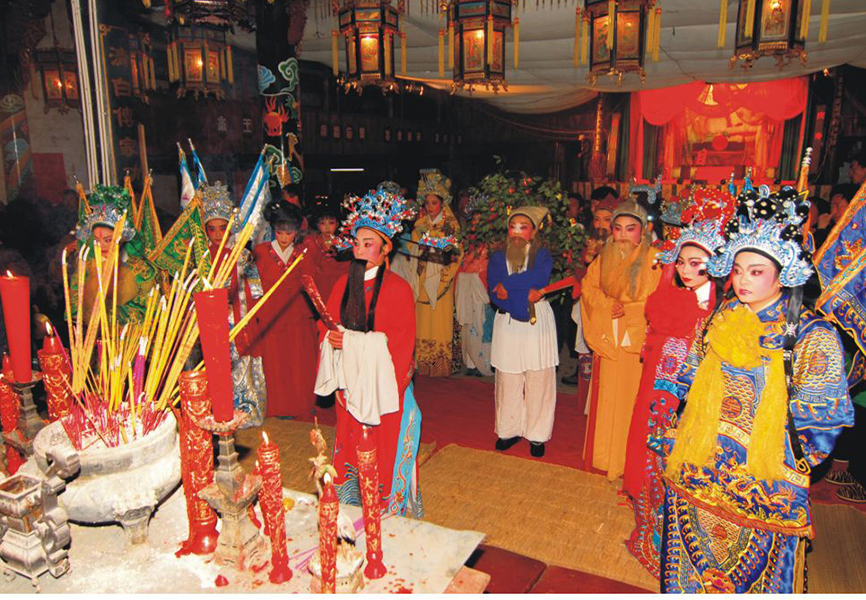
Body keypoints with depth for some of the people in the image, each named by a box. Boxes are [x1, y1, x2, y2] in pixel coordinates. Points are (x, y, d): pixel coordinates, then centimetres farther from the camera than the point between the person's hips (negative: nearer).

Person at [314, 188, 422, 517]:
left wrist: (350, 339, -18)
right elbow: (327, 323, 15)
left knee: (384, 450, 2)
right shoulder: (344, 283, 8)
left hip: (383, 383, -5)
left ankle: (387, 511, 20)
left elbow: (401, 339, -14)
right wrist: (330, 336, -8)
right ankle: (351, 507, 29)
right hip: (349, 381, 5)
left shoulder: (397, 288, -10)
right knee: (349, 446, 11)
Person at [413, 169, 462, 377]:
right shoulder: (419, 225, 11)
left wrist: (444, 275, -9)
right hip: (423, 279, 3)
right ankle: (423, 365, 10)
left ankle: (441, 366, 4)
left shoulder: (451, 225, 3)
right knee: (423, 320, 2)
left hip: (443, 279, -2)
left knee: (441, 319, -3)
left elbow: (457, 254, 1)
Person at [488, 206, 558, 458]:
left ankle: (536, 434, 14)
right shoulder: (497, 258, 7)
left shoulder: (542, 255, 3)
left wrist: (506, 285, -14)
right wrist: (524, 296, -17)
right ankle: (509, 430, 20)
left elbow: (538, 279, -18)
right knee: (507, 381, 5)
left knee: (539, 381, 2)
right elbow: (494, 294, -5)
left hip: (538, 324, -1)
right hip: (508, 324, 2)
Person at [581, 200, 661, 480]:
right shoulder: (605, 257, 10)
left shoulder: (652, 259, -7)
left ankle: (628, 462, 13)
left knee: (630, 399, 0)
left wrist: (626, 310, -14)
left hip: (636, 342, -5)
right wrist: (610, 304, -10)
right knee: (606, 399, 11)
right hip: (608, 341, 5)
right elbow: (588, 287, 6)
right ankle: (603, 457, 24)